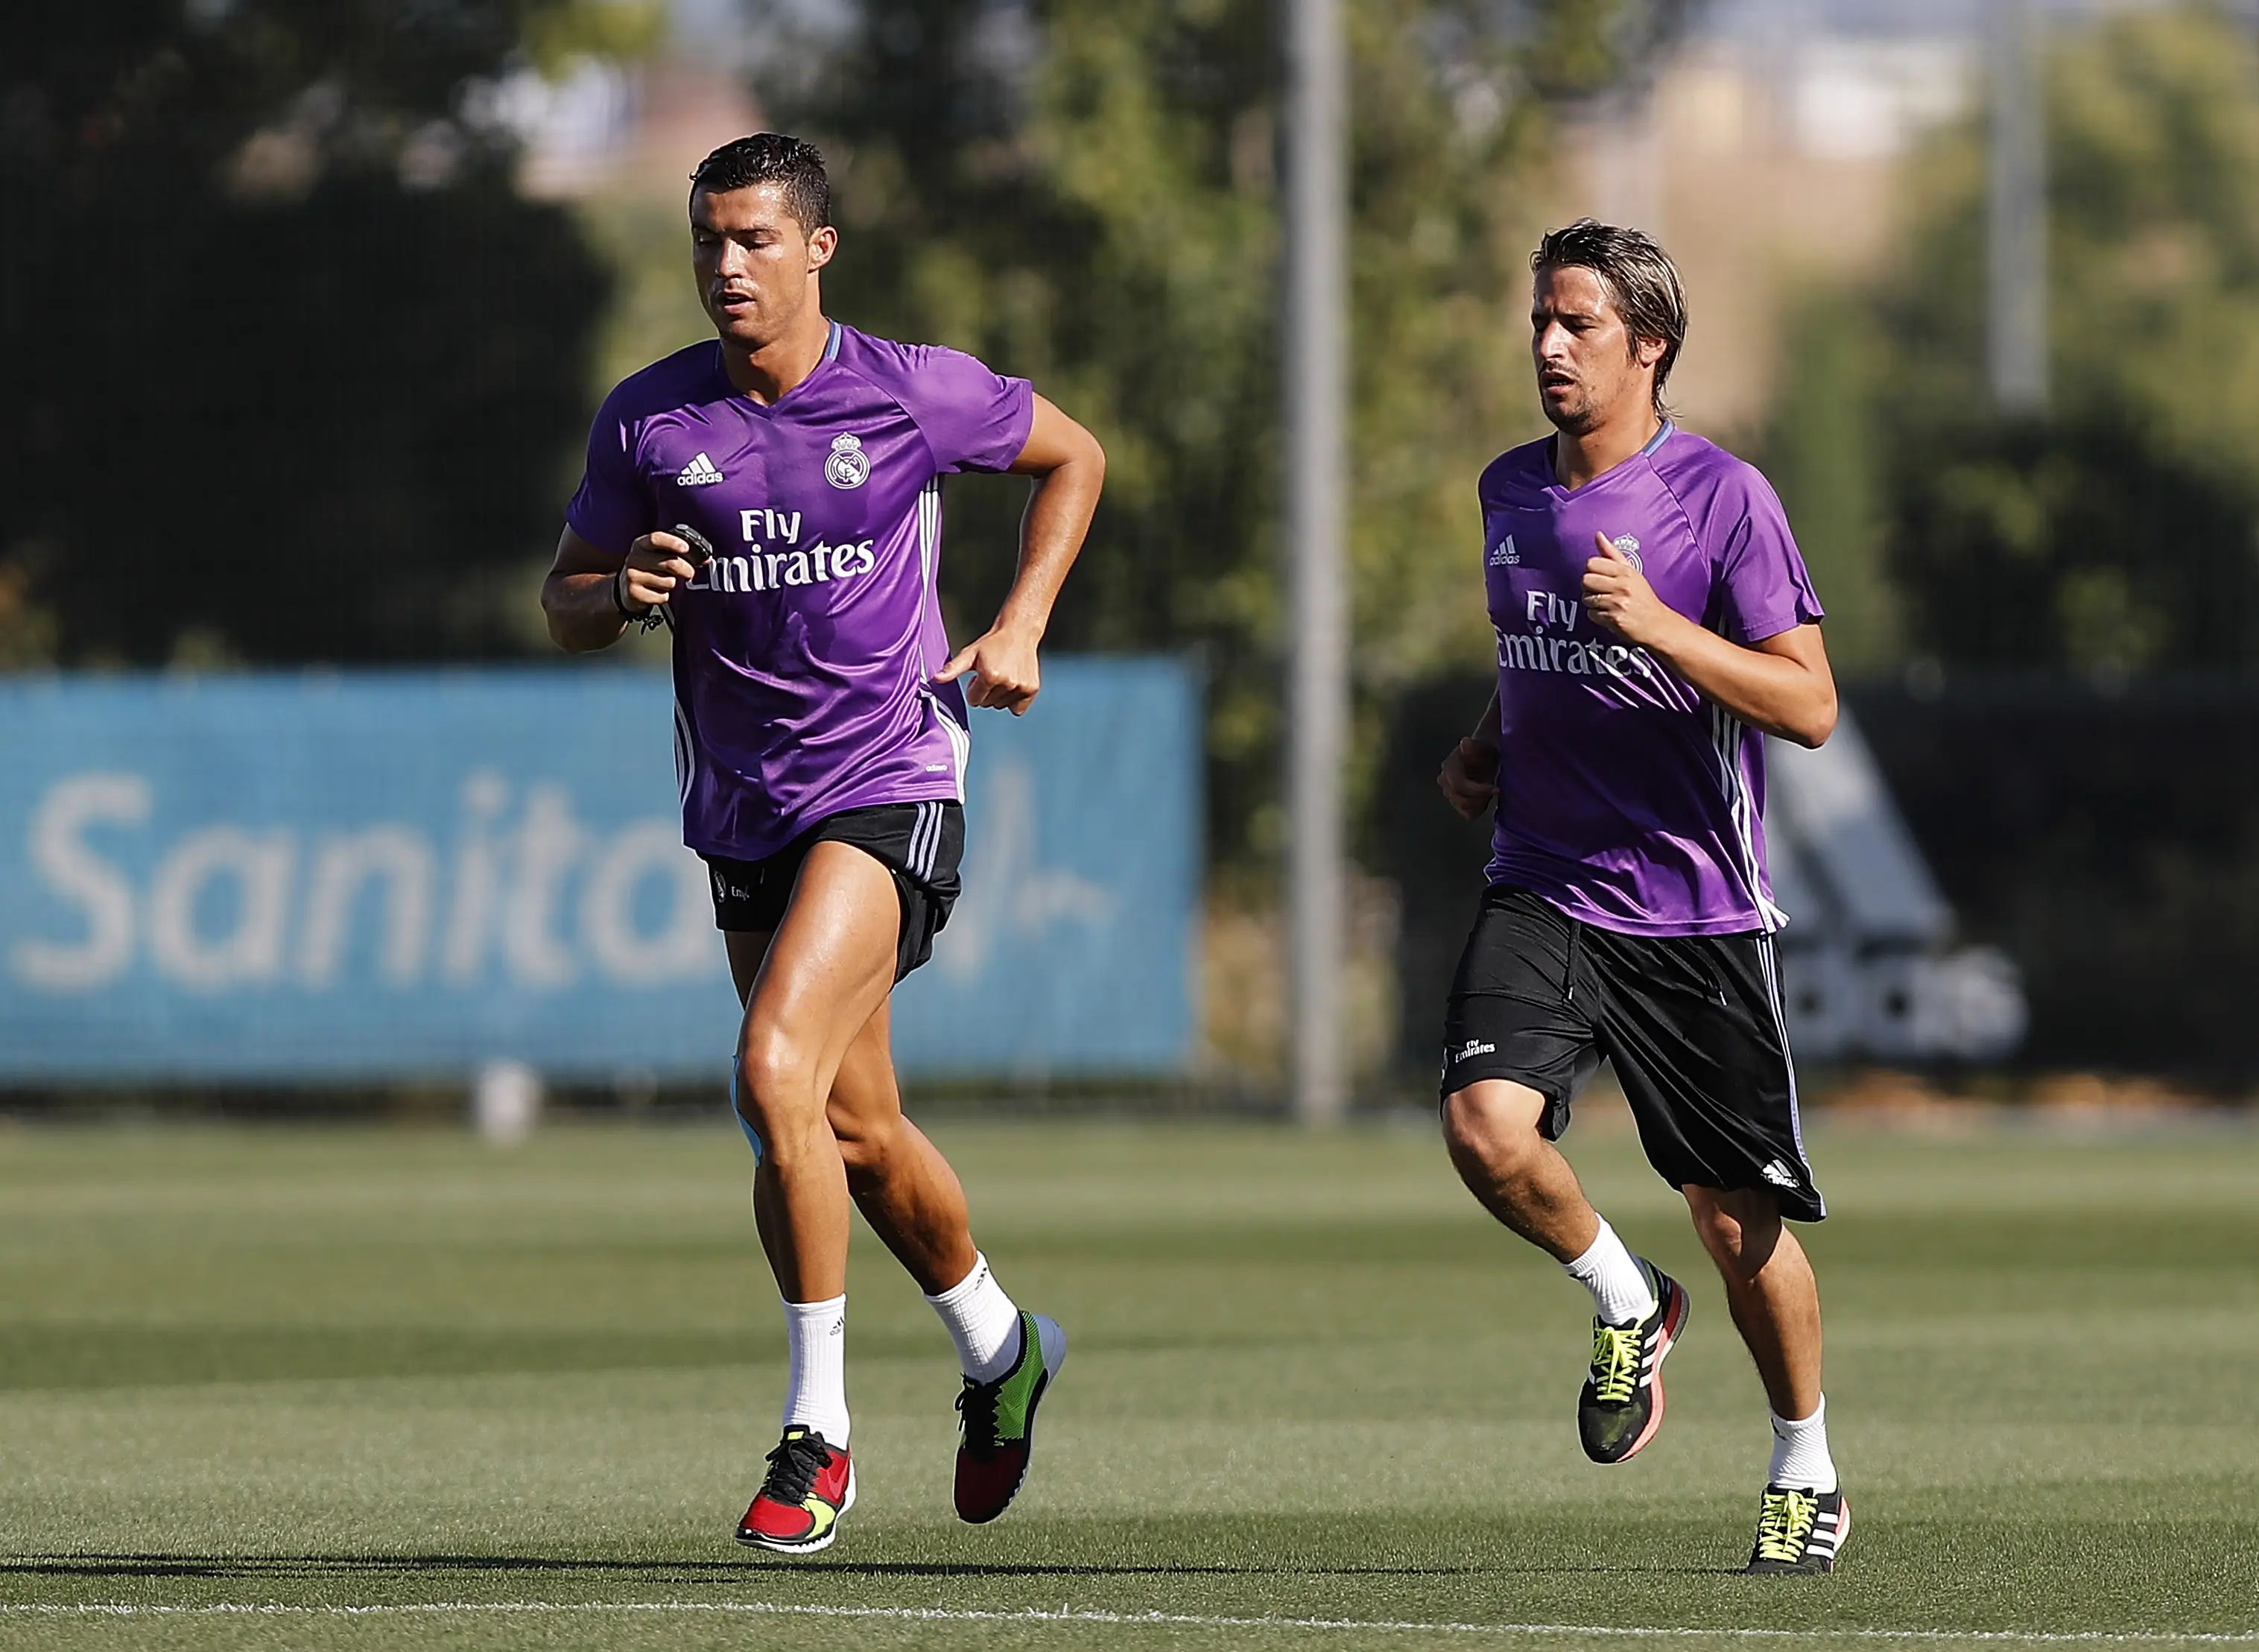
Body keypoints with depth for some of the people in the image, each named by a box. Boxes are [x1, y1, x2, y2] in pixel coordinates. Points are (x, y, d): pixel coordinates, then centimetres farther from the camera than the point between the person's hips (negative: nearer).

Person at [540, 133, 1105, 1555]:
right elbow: (566, 602, 9)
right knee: (858, 1130, 13)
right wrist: (621, 592, -15)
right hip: (744, 812, 5)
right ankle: (1000, 1349, 40)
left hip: (887, 780, -5)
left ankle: (818, 1434, -15)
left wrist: (1020, 626, 0)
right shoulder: (648, 419, 0)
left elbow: (1072, 454, 11)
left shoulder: (914, 392, -7)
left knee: (777, 1071, -23)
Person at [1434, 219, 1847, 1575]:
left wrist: (1658, 626, -24)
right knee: (1486, 1123, -22)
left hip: (1698, 911, -4)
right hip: (1542, 892, 4)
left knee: (1739, 1224, 2)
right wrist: (1487, 747, 9)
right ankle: (1627, 1307, 7)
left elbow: (1810, 707, -13)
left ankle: (1809, 1474, 25)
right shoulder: (1510, 491, 10)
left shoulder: (1723, 497, -8)